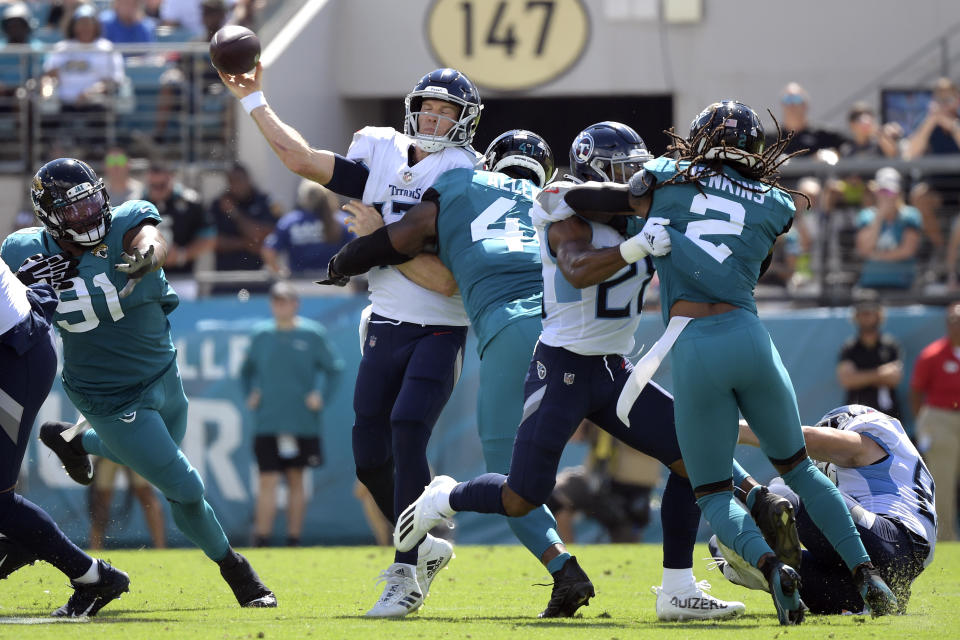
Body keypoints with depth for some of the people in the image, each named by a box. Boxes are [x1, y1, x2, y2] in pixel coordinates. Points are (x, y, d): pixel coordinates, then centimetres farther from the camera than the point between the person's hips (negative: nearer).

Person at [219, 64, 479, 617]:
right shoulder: (384, 159, 5)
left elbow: (447, 281, -19)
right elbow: (304, 161, 7)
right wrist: (255, 101, 9)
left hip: (439, 332, -6)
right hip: (386, 328, 6)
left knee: (407, 436, -20)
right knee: (371, 457, 3)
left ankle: (406, 576, -14)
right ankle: (425, 548, 26)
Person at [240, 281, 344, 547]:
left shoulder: (313, 333, -1)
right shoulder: (261, 335, 6)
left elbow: (334, 368, 5)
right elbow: (246, 370, 21)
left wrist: (322, 397, -6)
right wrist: (249, 395, 7)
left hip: (301, 423, -1)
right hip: (266, 423, 1)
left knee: (296, 480, 8)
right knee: (267, 482, -7)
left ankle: (294, 541, 14)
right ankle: (260, 542, -8)